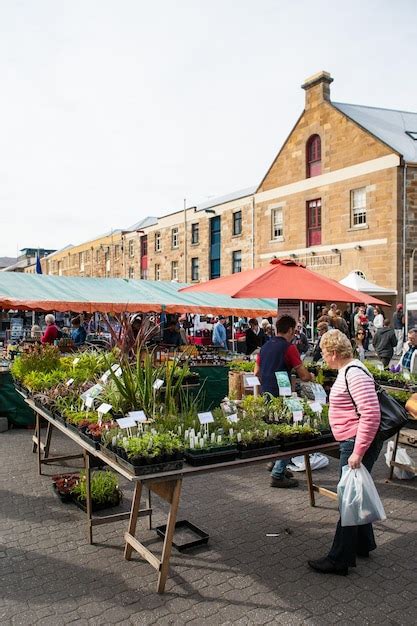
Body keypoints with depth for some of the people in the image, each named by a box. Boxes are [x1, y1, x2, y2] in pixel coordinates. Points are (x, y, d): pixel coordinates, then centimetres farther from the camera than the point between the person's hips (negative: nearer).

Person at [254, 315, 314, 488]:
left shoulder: (265, 346, 10)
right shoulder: (289, 348, -13)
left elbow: (257, 372, 16)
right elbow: (304, 376, -12)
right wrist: (311, 376, 9)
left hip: (265, 394, 8)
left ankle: (276, 466, 30)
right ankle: (278, 475, 2)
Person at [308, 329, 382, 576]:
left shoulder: (354, 374, -22)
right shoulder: (348, 371, 10)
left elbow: (371, 414, -29)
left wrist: (358, 452, -27)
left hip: (358, 444, -10)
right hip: (352, 444, 10)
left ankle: (339, 560, 11)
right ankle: (363, 545, 38)